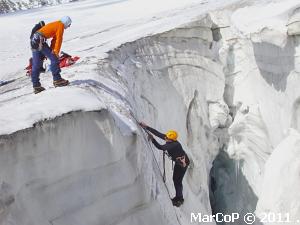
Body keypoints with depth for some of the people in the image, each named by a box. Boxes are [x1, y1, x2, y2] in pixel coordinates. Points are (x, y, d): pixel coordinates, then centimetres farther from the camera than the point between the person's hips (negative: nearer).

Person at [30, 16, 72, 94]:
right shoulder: (60, 25, -2)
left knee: (36, 65, 9)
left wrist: (51, 51, 17)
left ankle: (36, 86, 11)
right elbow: (59, 39, -8)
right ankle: (57, 80, -4)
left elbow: (54, 40, 22)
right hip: (40, 41, -10)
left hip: (33, 40, 10)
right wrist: (56, 52, -6)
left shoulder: (56, 24, 25)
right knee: (54, 59, -4)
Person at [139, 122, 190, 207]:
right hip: (178, 162, 9)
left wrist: (152, 139, -47)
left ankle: (180, 199, 12)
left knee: (178, 181, -2)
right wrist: (146, 127, -17)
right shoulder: (169, 140, -11)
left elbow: (161, 147, -44)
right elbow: (158, 133, -12)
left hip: (183, 163, -9)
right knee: (175, 179, 16)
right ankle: (178, 197, 29)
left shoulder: (174, 145, -34)